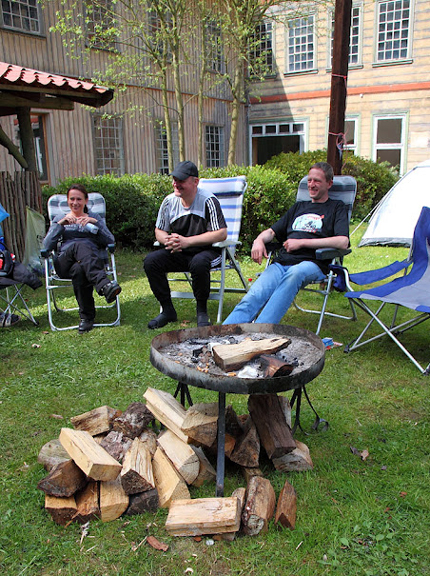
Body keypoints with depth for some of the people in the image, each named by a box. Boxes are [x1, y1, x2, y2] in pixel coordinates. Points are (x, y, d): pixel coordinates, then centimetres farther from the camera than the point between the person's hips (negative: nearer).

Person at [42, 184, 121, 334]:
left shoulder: (94, 217, 26)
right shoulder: (59, 219, 26)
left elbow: (110, 241, 7)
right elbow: (47, 246, 8)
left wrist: (95, 223, -5)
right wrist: (61, 224, -2)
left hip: (92, 261, 0)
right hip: (64, 264, 0)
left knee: (79, 270, -40)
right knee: (80, 245, -38)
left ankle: (86, 316, -37)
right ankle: (104, 284, -56)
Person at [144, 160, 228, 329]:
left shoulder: (208, 201, -13)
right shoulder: (169, 201, 3)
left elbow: (221, 234, -19)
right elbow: (159, 231, 13)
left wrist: (187, 241, -24)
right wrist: (168, 240, -14)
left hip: (207, 251, -5)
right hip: (179, 253, 5)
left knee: (199, 263, -38)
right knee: (151, 261, -17)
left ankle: (202, 311, -13)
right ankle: (167, 310, -4)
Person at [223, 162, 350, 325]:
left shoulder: (336, 207, 16)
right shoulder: (299, 207, 32)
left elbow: (343, 242, -2)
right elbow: (272, 231, 33)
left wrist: (302, 242, -5)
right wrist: (259, 240, 7)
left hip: (311, 264, -4)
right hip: (281, 262, 5)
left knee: (295, 273, -42)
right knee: (252, 298, -25)